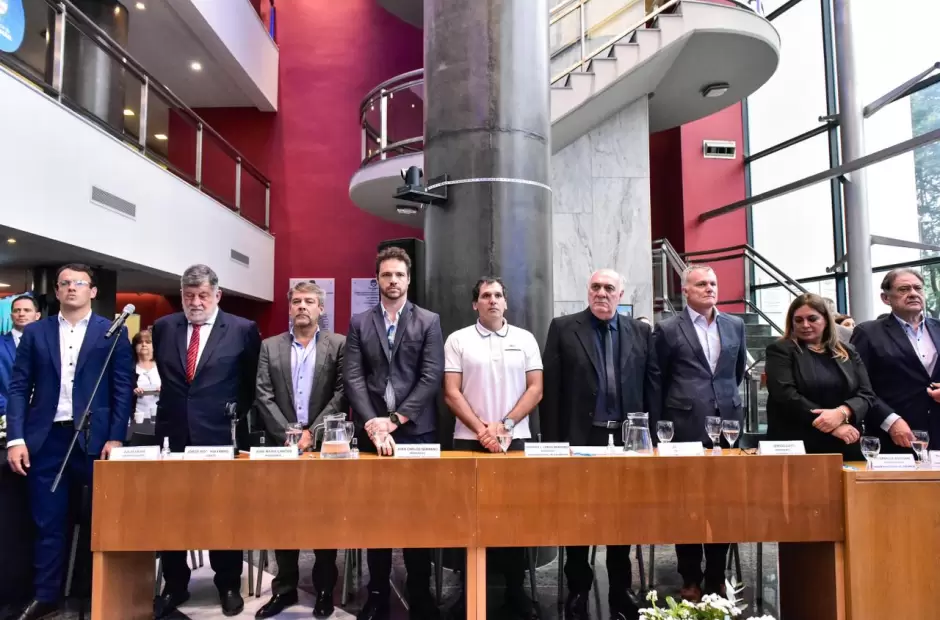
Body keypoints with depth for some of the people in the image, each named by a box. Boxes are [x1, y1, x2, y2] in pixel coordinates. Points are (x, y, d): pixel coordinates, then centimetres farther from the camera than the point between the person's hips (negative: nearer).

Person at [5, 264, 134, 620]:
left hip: (94, 437, -2)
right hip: (46, 438, 2)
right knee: (48, 523, 8)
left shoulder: (113, 332, 3)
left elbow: (123, 388, -1)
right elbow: (19, 388, 6)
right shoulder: (35, 333, 9)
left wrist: (115, 438, -8)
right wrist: (15, 438, -4)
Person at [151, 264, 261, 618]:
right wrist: (171, 407, 13)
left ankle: (228, 585, 23)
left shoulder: (243, 330, -4)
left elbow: (252, 382, 5)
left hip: (220, 435, -3)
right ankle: (174, 586, 26)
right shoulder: (163, 327, 6)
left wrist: (238, 413, 1)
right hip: (172, 434, 3)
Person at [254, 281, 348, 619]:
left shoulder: (338, 345, 3)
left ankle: (324, 589, 19)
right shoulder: (270, 347, 9)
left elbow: (341, 394, -5)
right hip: (282, 445, 2)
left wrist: (312, 432, -13)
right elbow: (263, 397, 1)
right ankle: (284, 588, 21)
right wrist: (287, 434, -10)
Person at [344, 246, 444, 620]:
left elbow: (431, 377, -5)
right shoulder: (359, 323, 8)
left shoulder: (429, 322, 3)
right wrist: (372, 424, -14)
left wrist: (394, 419, -12)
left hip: (416, 431, -1)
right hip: (372, 432, 1)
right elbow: (353, 378, -1)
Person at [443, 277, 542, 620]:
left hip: (515, 439, 1)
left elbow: (535, 388, 2)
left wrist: (504, 424, -8)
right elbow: (451, 393, -2)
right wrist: (482, 429, -10)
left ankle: (516, 589, 19)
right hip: (469, 440, -1)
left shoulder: (525, 339, 6)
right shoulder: (458, 340, 2)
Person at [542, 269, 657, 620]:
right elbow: (551, 388, -3)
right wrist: (552, 440, -6)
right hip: (580, 437, -2)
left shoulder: (640, 333, 8)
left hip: (626, 437, 2)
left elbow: (651, 386, 8)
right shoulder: (563, 328, 0)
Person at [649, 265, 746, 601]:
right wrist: (658, 429, 1)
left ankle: (716, 577, 23)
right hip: (686, 427, -3)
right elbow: (656, 383, 1)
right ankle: (690, 579, 17)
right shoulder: (668, 329, -3)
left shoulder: (735, 325, 9)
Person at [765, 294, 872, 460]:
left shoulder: (848, 352, 12)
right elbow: (786, 395, -12)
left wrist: (841, 413, -16)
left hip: (845, 448, 4)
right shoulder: (780, 351, 0)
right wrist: (833, 426, -16)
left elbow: (866, 395, 5)